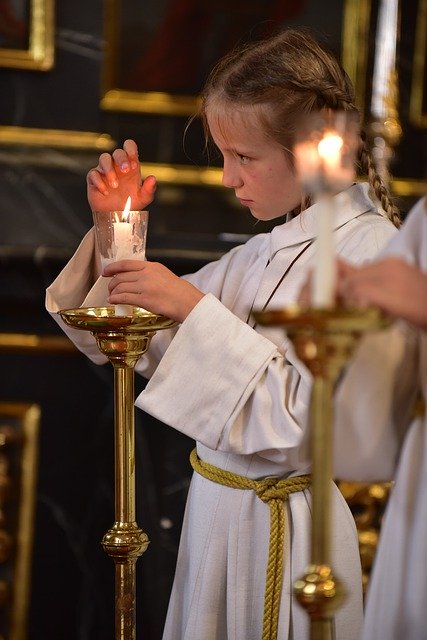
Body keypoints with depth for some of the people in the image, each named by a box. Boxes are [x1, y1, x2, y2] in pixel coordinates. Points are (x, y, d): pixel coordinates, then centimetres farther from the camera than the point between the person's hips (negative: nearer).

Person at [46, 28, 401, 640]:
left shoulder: (370, 250, -15)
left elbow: (315, 422, -24)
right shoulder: (260, 255, 8)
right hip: (213, 513, 7)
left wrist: (193, 308, -24)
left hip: (287, 532, -7)